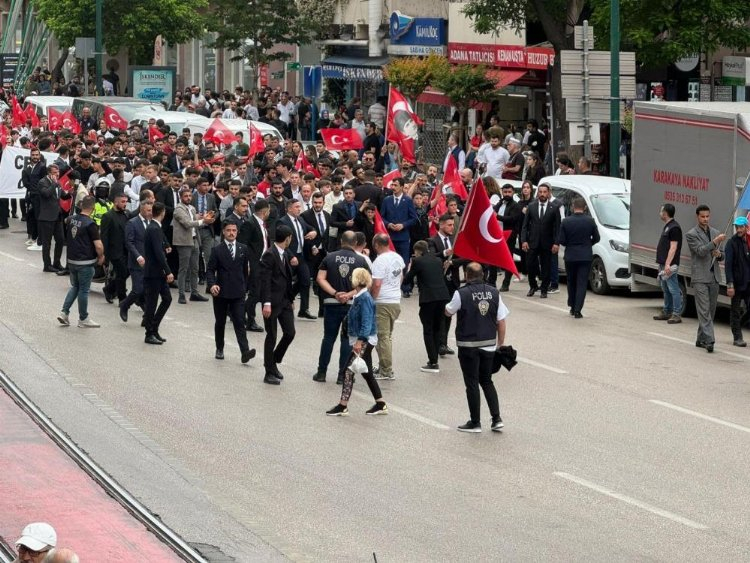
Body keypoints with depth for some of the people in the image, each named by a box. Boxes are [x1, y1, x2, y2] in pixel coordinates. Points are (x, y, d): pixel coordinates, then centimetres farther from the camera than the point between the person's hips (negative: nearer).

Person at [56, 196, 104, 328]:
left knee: (74, 287, 21)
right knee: (84, 290, 5)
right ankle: (83, 319, 14)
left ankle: (64, 312, 11)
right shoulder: (90, 224, -19)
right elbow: (98, 245, -21)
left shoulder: (71, 219, 1)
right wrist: (101, 257, -1)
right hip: (85, 262, -6)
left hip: (71, 260, 6)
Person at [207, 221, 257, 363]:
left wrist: (245, 287, 14)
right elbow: (210, 270, -4)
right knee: (220, 322, 12)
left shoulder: (243, 249, 5)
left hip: (238, 293, 0)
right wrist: (212, 284, -21)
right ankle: (219, 349, 27)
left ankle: (245, 352, -21)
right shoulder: (217, 250, -2)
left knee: (239, 322, -10)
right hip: (221, 292, 0)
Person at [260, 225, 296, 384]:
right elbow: (265, 280, -18)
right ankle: (269, 373, 9)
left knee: (290, 333, 4)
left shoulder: (286, 254, 11)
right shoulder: (269, 255, -14)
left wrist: (291, 299, 15)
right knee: (272, 337, 0)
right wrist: (266, 303, -23)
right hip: (272, 302, -7)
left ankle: (274, 362, 23)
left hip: (285, 301, 7)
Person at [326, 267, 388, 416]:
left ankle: (343, 406, -7)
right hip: (364, 341, 10)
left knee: (349, 371, -9)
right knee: (367, 373, 14)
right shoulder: (359, 297, 11)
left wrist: (360, 341, -26)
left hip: (364, 341, -10)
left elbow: (366, 322, -23)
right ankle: (380, 405, 19)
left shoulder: (364, 298, -18)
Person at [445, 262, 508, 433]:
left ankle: (475, 422, 9)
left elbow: (448, 312, 4)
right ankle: (497, 419, 9)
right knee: (487, 381, 16)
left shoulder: (462, 294, -12)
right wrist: (500, 345, 11)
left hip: (468, 346, -4)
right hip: (489, 345, 4)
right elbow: (501, 322, 2)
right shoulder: (493, 293, -1)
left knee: (472, 383, 5)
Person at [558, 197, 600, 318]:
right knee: (582, 283, 0)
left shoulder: (566, 222, -6)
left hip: (570, 256, 1)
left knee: (571, 282, 18)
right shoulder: (590, 221, -6)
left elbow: (562, 241, -5)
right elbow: (596, 238, 2)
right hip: (585, 256, -1)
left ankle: (572, 307, 25)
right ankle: (577, 310, -8)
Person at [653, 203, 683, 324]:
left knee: (673, 289, -10)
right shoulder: (667, 226, 18)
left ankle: (677, 314, -10)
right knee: (666, 289, 16)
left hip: (670, 264, -11)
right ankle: (666, 312, 24)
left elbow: (673, 247, -20)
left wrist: (667, 264, -25)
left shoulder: (674, 228, -14)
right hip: (663, 264, 11)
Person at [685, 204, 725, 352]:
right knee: (704, 310, -12)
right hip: (700, 277, -6)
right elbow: (700, 251, -16)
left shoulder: (715, 233, 15)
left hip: (714, 277, 6)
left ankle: (701, 339, 19)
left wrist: (719, 254, -3)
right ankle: (709, 340, -19)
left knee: (711, 310, 9)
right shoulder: (691, 234, -3)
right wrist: (715, 242, -27)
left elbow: (722, 255, 21)